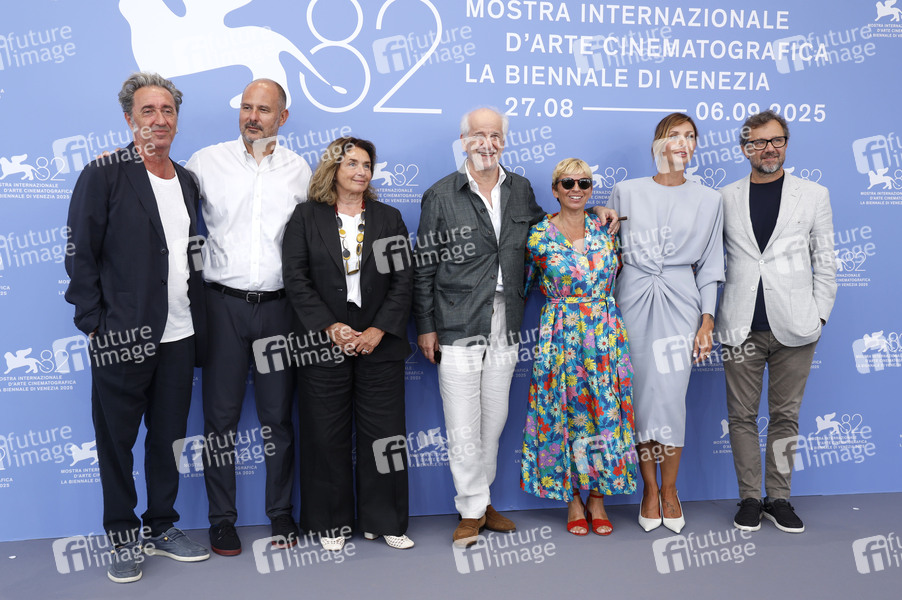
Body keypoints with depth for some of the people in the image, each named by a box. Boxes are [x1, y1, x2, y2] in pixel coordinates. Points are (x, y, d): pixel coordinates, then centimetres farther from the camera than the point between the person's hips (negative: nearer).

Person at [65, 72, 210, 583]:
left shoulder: (187, 181, 13)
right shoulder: (104, 175, -5)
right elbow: (80, 254, -7)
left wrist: (198, 324, 10)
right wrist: (94, 325, -11)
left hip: (178, 335, 5)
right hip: (122, 338, -5)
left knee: (169, 436, 13)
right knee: (117, 441, 7)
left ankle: (162, 528, 28)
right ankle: (123, 538, 22)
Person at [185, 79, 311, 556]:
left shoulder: (298, 169, 8)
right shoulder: (206, 162, 3)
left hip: (278, 305, 1)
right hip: (224, 302, -1)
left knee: (278, 416, 9)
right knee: (221, 415, 4)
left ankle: (281, 512, 24)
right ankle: (222, 519, 18)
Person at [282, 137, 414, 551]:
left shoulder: (389, 218, 10)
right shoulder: (306, 217, 5)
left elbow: (403, 282, 3)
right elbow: (296, 278, -4)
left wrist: (378, 331, -9)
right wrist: (331, 327, -13)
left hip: (379, 342, 2)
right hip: (323, 342, -1)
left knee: (384, 433, 5)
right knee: (326, 434, 5)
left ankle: (384, 520, 19)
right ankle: (331, 523, 20)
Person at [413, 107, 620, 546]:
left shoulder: (520, 189, 10)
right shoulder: (441, 196, -2)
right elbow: (423, 267, -1)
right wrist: (425, 327, -5)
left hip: (505, 326, 4)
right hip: (458, 327, -4)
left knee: (494, 418, 12)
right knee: (463, 424, -2)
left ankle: (481, 501, 27)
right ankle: (472, 510, 13)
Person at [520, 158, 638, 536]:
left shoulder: (606, 228, 5)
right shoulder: (539, 236, -2)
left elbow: (620, 270, 22)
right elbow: (522, 283, 10)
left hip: (605, 335, 2)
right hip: (560, 337, -2)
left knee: (606, 414, 3)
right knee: (564, 415, 3)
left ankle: (597, 498, 18)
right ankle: (573, 500, 19)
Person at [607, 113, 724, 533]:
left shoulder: (708, 200, 9)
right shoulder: (626, 192, 6)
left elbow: (710, 266, 9)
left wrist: (707, 319, 2)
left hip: (680, 302, 0)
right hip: (634, 300, 0)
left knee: (672, 395, -2)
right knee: (641, 394, 1)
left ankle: (669, 490, 16)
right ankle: (649, 488, 18)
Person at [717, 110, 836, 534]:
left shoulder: (814, 195, 8)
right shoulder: (725, 198, 8)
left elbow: (824, 261, 8)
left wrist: (820, 314, 1)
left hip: (794, 326, 0)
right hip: (742, 326, 0)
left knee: (785, 415, 7)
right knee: (742, 416, 5)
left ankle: (779, 498, 20)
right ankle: (750, 498, 17)